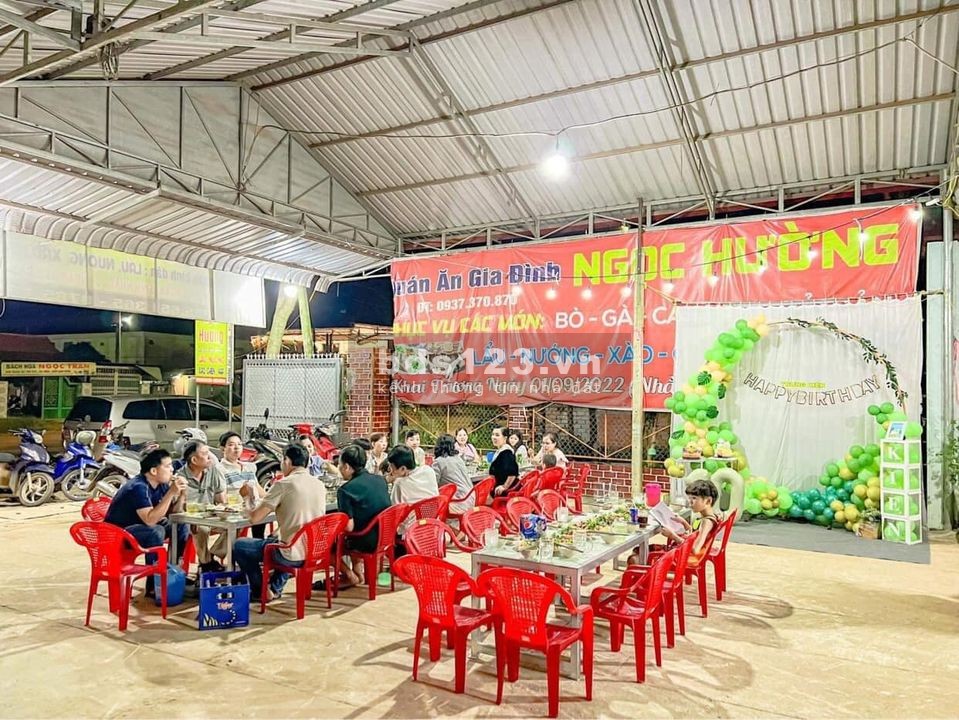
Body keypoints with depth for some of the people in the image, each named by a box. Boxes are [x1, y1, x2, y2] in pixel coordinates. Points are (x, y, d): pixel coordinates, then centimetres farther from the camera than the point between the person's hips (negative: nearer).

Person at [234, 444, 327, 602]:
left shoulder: (283, 484, -13)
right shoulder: (320, 485, 5)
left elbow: (255, 518, -11)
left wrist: (247, 511, 11)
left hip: (293, 555, -7)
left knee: (239, 546, 15)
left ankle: (261, 591, 21)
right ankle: (276, 588, 32)